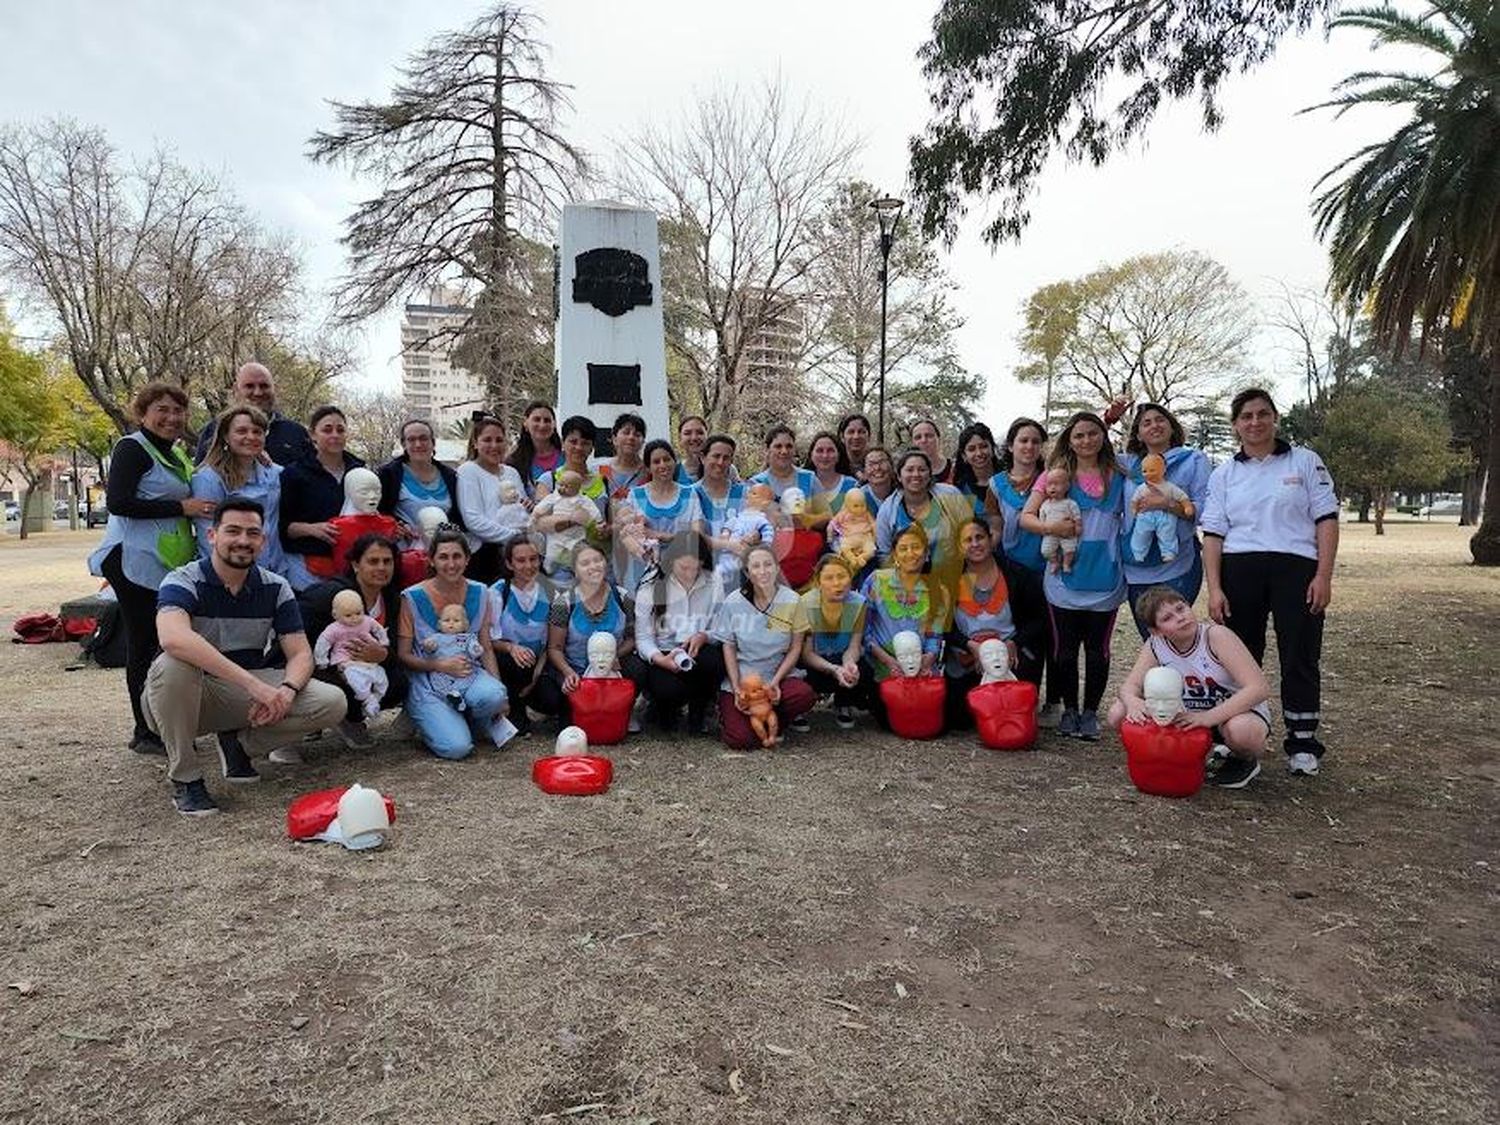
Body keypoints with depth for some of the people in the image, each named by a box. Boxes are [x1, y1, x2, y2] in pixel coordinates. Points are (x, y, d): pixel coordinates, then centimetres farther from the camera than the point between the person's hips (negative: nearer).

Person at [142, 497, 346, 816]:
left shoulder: (275, 588, -1)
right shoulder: (183, 582, -16)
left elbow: (300, 654, -4)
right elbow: (174, 639, -37)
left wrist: (287, 690, -29)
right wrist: (254, 684, -44)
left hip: (247, 693, 3)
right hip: (187, 697, -3)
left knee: (331, 703, -17)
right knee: (173, 665, -37)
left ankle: (239, 743, 8)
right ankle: (184, 778, -16)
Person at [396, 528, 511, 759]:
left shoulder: (480, 593, 4)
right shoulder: (412, 598, -8)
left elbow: (486, 648, 8)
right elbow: (403, 655, -4)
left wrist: (498, 685, -6)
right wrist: (441, 665, -20)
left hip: (468, 672, 3)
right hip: (426, 681, -3)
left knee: (493, 696, -33)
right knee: (457, 747, -23)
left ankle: (466, 720, 3)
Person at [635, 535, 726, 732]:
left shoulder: (713, 585, 1)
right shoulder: (651, 589, -4)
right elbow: (643, 637, -6)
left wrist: (704, 636, -21)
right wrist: (659, 659, -25)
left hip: (699, 653, 2)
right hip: (662, 657, -2)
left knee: (716, 659, -33)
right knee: (669, 689, -33)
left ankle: (697, 713, -1)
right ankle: (664, 708, 11)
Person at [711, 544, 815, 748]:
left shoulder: (791, 601, -6)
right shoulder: (733, 602, -6)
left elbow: (795, 648, -2)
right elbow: (729, 648, 0)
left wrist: (775, 682, -14)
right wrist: (736, 688, -10)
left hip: (779, 674, 1)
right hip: (740, 677, -1)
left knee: (805, 696, -31)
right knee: (741, 740, -21)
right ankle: (728, 713, 16)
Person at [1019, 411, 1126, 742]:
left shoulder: (1118, 476, 7)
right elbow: (1025, 516, -2)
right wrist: (1050, 527, -20)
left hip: (1105, 577, 1)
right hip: (1066, 575, -1)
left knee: (1097, 647, 7)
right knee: (1065, 648, 7)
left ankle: (1091, 712, 21)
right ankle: (1069, 710, 22)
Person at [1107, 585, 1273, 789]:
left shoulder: (1216, 636, -24)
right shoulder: (1155, 645, -9)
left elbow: (1260, 688, -30)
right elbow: (1129, 685, -10)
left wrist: (1207, 717, -39)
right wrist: (1133, 702, -36)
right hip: (1188, 715, 4)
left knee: (1240, 730, -41)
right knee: (1118, 714, -13)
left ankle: (1246, 761, -3)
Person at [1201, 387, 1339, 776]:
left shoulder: (1305, 461, 8)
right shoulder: (1224, 474, 11)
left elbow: (1326, 519, 3)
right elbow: (1213, 533, 6)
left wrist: (1324, 576, -7)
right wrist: (1214, 588, -3)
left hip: (1295, 568, -1)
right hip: (1239, 571, 2)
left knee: (1299, 658, 2)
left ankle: (1302, 745, 13)